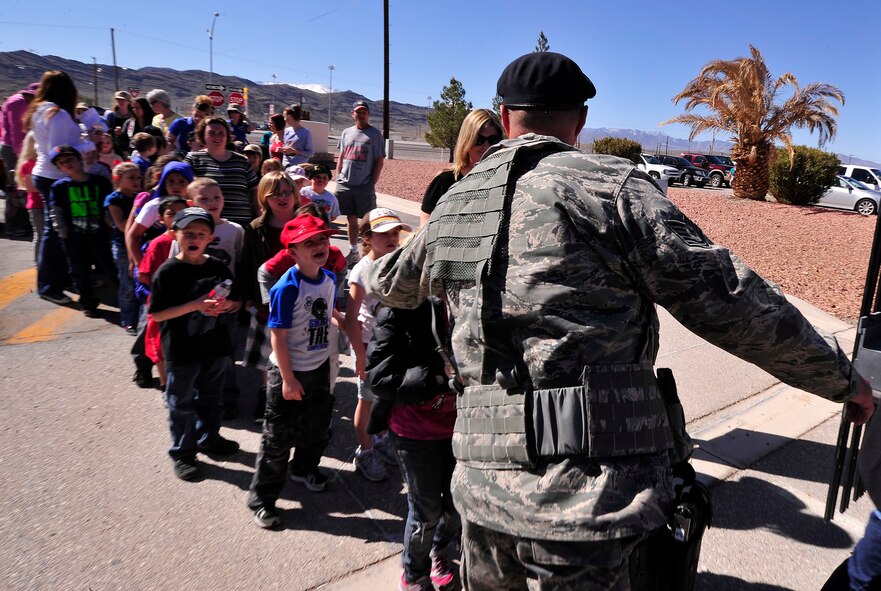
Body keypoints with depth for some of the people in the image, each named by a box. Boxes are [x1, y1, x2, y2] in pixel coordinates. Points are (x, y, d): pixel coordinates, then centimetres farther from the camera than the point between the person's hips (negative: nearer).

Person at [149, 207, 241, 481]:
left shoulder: (219, 268, -1)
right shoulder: (168, 271, -13)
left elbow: (236, 302, 9)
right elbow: (157, 314, -15)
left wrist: (227, 305, -15)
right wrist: (195, 306, -24)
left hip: (215, 346, 4)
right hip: (181, 350, -4)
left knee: (211, 397, 21)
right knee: (181, 404, 11)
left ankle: (208, 438, 42)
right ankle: (182, 453, 27)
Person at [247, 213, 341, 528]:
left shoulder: (329, 279, -2)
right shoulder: (287, 288, -24)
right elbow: (278, 336, -21)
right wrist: (288, 379, -19)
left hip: (319, 367, 7)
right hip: (290, 372, -7)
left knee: (318, 426, 24)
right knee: (278, 438, 4)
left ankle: (305, 468, 51)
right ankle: (261, 499, 21)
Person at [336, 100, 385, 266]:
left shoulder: (375, 134, -1)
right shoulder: (346, 132, 12)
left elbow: (380, 161, -3)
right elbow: (341, 157, 18)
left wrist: (372, 183, -8)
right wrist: (338, 178, 10)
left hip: (364, 186, -4)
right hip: (345, 184, 4)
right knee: (351, 219, 12)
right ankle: (353, 252, 23)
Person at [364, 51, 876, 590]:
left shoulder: (453, 205, 12)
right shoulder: (610, 188, -5)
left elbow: (391, 286, 29)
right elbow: (726, 299, -4)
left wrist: (378, 277, 55)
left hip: (484, 480, 6)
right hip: (589, 489, -5)